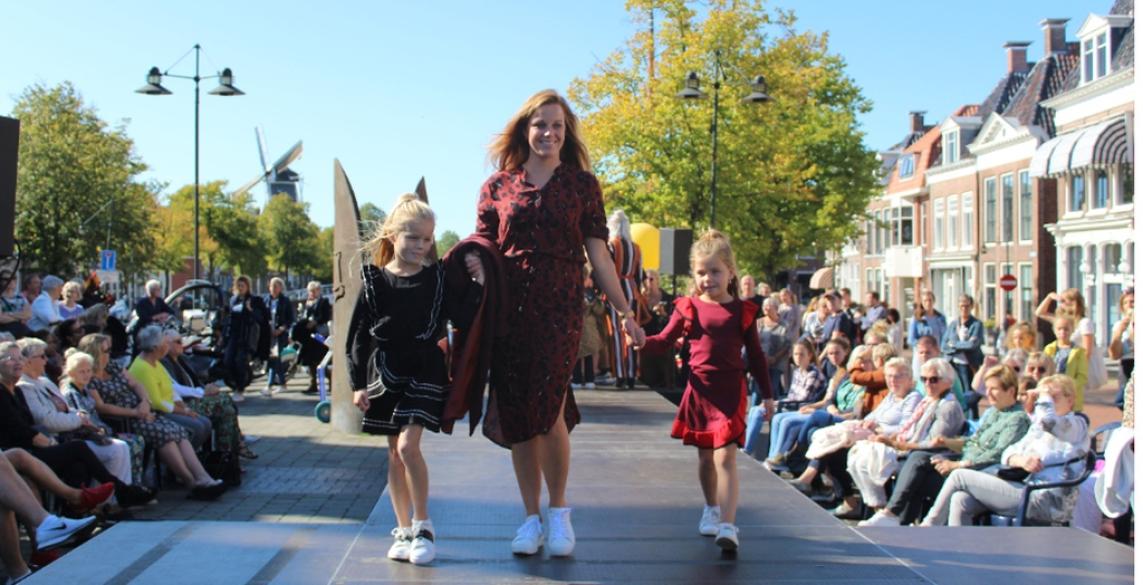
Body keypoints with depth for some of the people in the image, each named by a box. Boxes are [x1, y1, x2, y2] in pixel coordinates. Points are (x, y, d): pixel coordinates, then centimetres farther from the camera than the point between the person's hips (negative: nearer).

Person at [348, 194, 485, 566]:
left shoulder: (438, 277, -1)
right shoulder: (374, 281, 0)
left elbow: (462, 319, -5)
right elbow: (358, 335, 2)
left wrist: (477, 282, -16)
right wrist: (358, 384, 0)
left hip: (424, 371, -2)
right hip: (384, 374, 2)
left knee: (408, 444, -16)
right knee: (394, 454, 9)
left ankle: (423, 527, -2)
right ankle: (404, 530, 20)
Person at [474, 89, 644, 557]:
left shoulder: (581, 184, 6)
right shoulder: (498, 186, 9)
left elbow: (598, 255, 7)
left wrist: (625, 312, 5)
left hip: (560, 308, -2)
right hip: (509, 309, 2)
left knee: (548, 412, -10)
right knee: (516, 416, 4)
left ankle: (559, 511, 13)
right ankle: (532, 517, 19)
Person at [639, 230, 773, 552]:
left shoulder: (742, 311, 0)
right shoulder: (689, 308, 0)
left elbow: (756, 355, 7)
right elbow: (665, 340, 4)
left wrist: (767, 395, 9)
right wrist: (643, 341, -18)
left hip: (731, 391, -2)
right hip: (699, 389, 2)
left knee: (725, 455, -12)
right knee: (705, 456, 15)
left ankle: (727, 526, -16)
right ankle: (711, 509, 38)